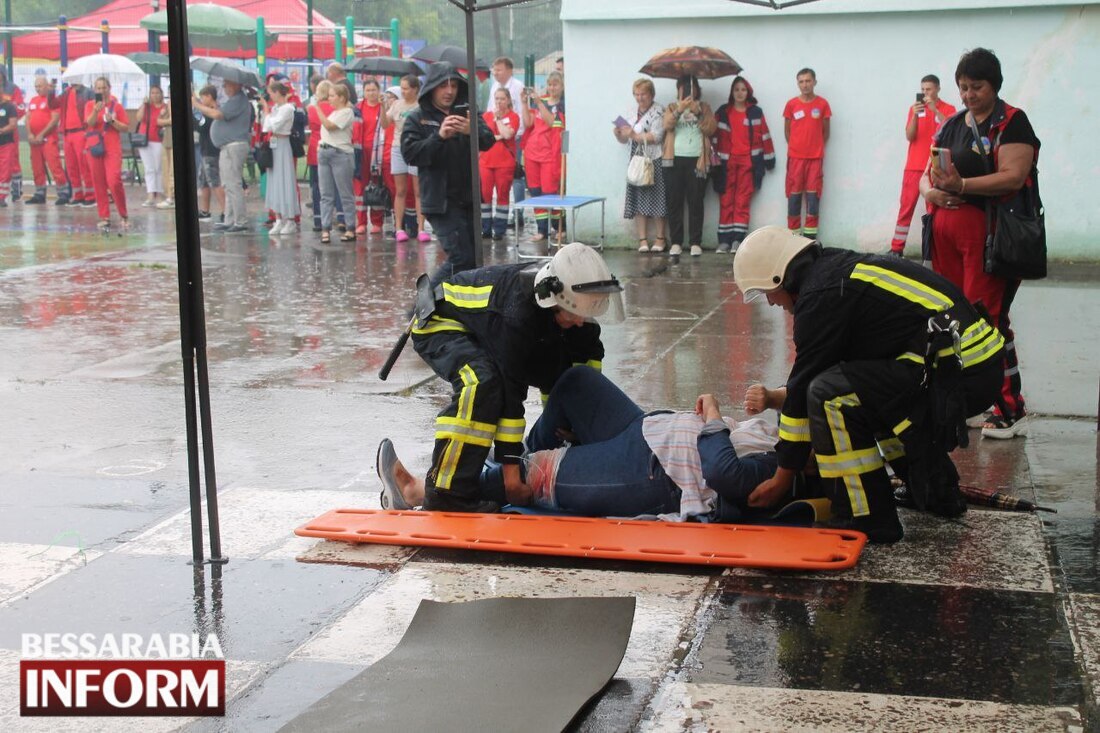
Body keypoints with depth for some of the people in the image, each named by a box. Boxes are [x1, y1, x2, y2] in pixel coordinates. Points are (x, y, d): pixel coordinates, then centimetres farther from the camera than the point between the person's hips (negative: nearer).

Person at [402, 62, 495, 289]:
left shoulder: (466, 113, 10)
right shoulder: (417, 118, -1)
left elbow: (488, 141, -2)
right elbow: (409, 153, -13)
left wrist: (472, 131, -25)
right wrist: (439, 136, -25)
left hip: (467, 198, 6)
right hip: (440, 200, -5)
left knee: (473, 258, 8)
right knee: (461, 258, -12)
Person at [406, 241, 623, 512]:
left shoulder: (571, 300, -17)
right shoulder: (518, 311, -40)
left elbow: (588, 353, -2)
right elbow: (510, 389, -37)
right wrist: (510, 468, -33)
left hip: (484, 326, 8)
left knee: (564, 372, 0)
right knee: (483, 383, -37)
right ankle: (448, 491, -32)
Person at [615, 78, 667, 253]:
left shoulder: (658, 112, -3)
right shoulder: (631, 114, 17)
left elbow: (657, 136, -14)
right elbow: (625, 139, 18)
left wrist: (635, 135, -17)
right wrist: (619, 134, -4)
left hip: (654, 162, -6)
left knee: (656, 199, -3)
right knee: (638, 201, 1)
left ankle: (659, 239, 6)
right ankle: (642, 239, 5)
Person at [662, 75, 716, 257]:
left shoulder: (704, 107, 12)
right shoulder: (672, 107, 13)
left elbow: (711, 129, -3)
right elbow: (667, 125, -8)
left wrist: (698, 112, -14)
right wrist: (680, 110, -23)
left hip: (697, 160, -1)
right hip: (675, 160, 1)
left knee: (696, 202, -3)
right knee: (674, 201, -2)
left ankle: (695, 242, 0)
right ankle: (676, 242, 2)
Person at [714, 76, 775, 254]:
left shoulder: (755, 112, 8)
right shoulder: (723, 112, 9)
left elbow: (764, 135, 7)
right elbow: (715, 135, 7)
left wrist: (769, 158, 3)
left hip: (748, 161, -1)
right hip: (727, 161, 1)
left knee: (743, 200, -2)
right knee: (726, 199, -2)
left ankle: (738, 238, -1)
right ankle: (724, 239, -2)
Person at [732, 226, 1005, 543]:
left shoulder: (821, 295, -9)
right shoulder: (843, 267, 20)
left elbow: (805, 384, -4)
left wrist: (783, 477, 3)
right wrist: (775, 398, 36)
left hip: (956, 371, -10)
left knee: (831, 395, -12)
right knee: (871, 390, 29)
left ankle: (868, 519, -4)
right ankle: (940, 493, 33)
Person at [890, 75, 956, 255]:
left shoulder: (948, 109, 3)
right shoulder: (915, 108, 10)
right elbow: (909, 136, 2)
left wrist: (935, 110, -20)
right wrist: (915, 115, -14)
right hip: (914, 166, 2)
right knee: (906, 206, 0)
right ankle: (896, 248, 1)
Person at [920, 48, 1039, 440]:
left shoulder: (1011, 123, -3)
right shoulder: (952, 125, 17)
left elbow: (1013, 176, -16)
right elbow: (926, 175, 18)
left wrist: (961, 185, -25)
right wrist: (931, 191, -5)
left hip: (990, 232, -7)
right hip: (947, 230, 7)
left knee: (987, 317, -10)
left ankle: (1011, 411, -4)